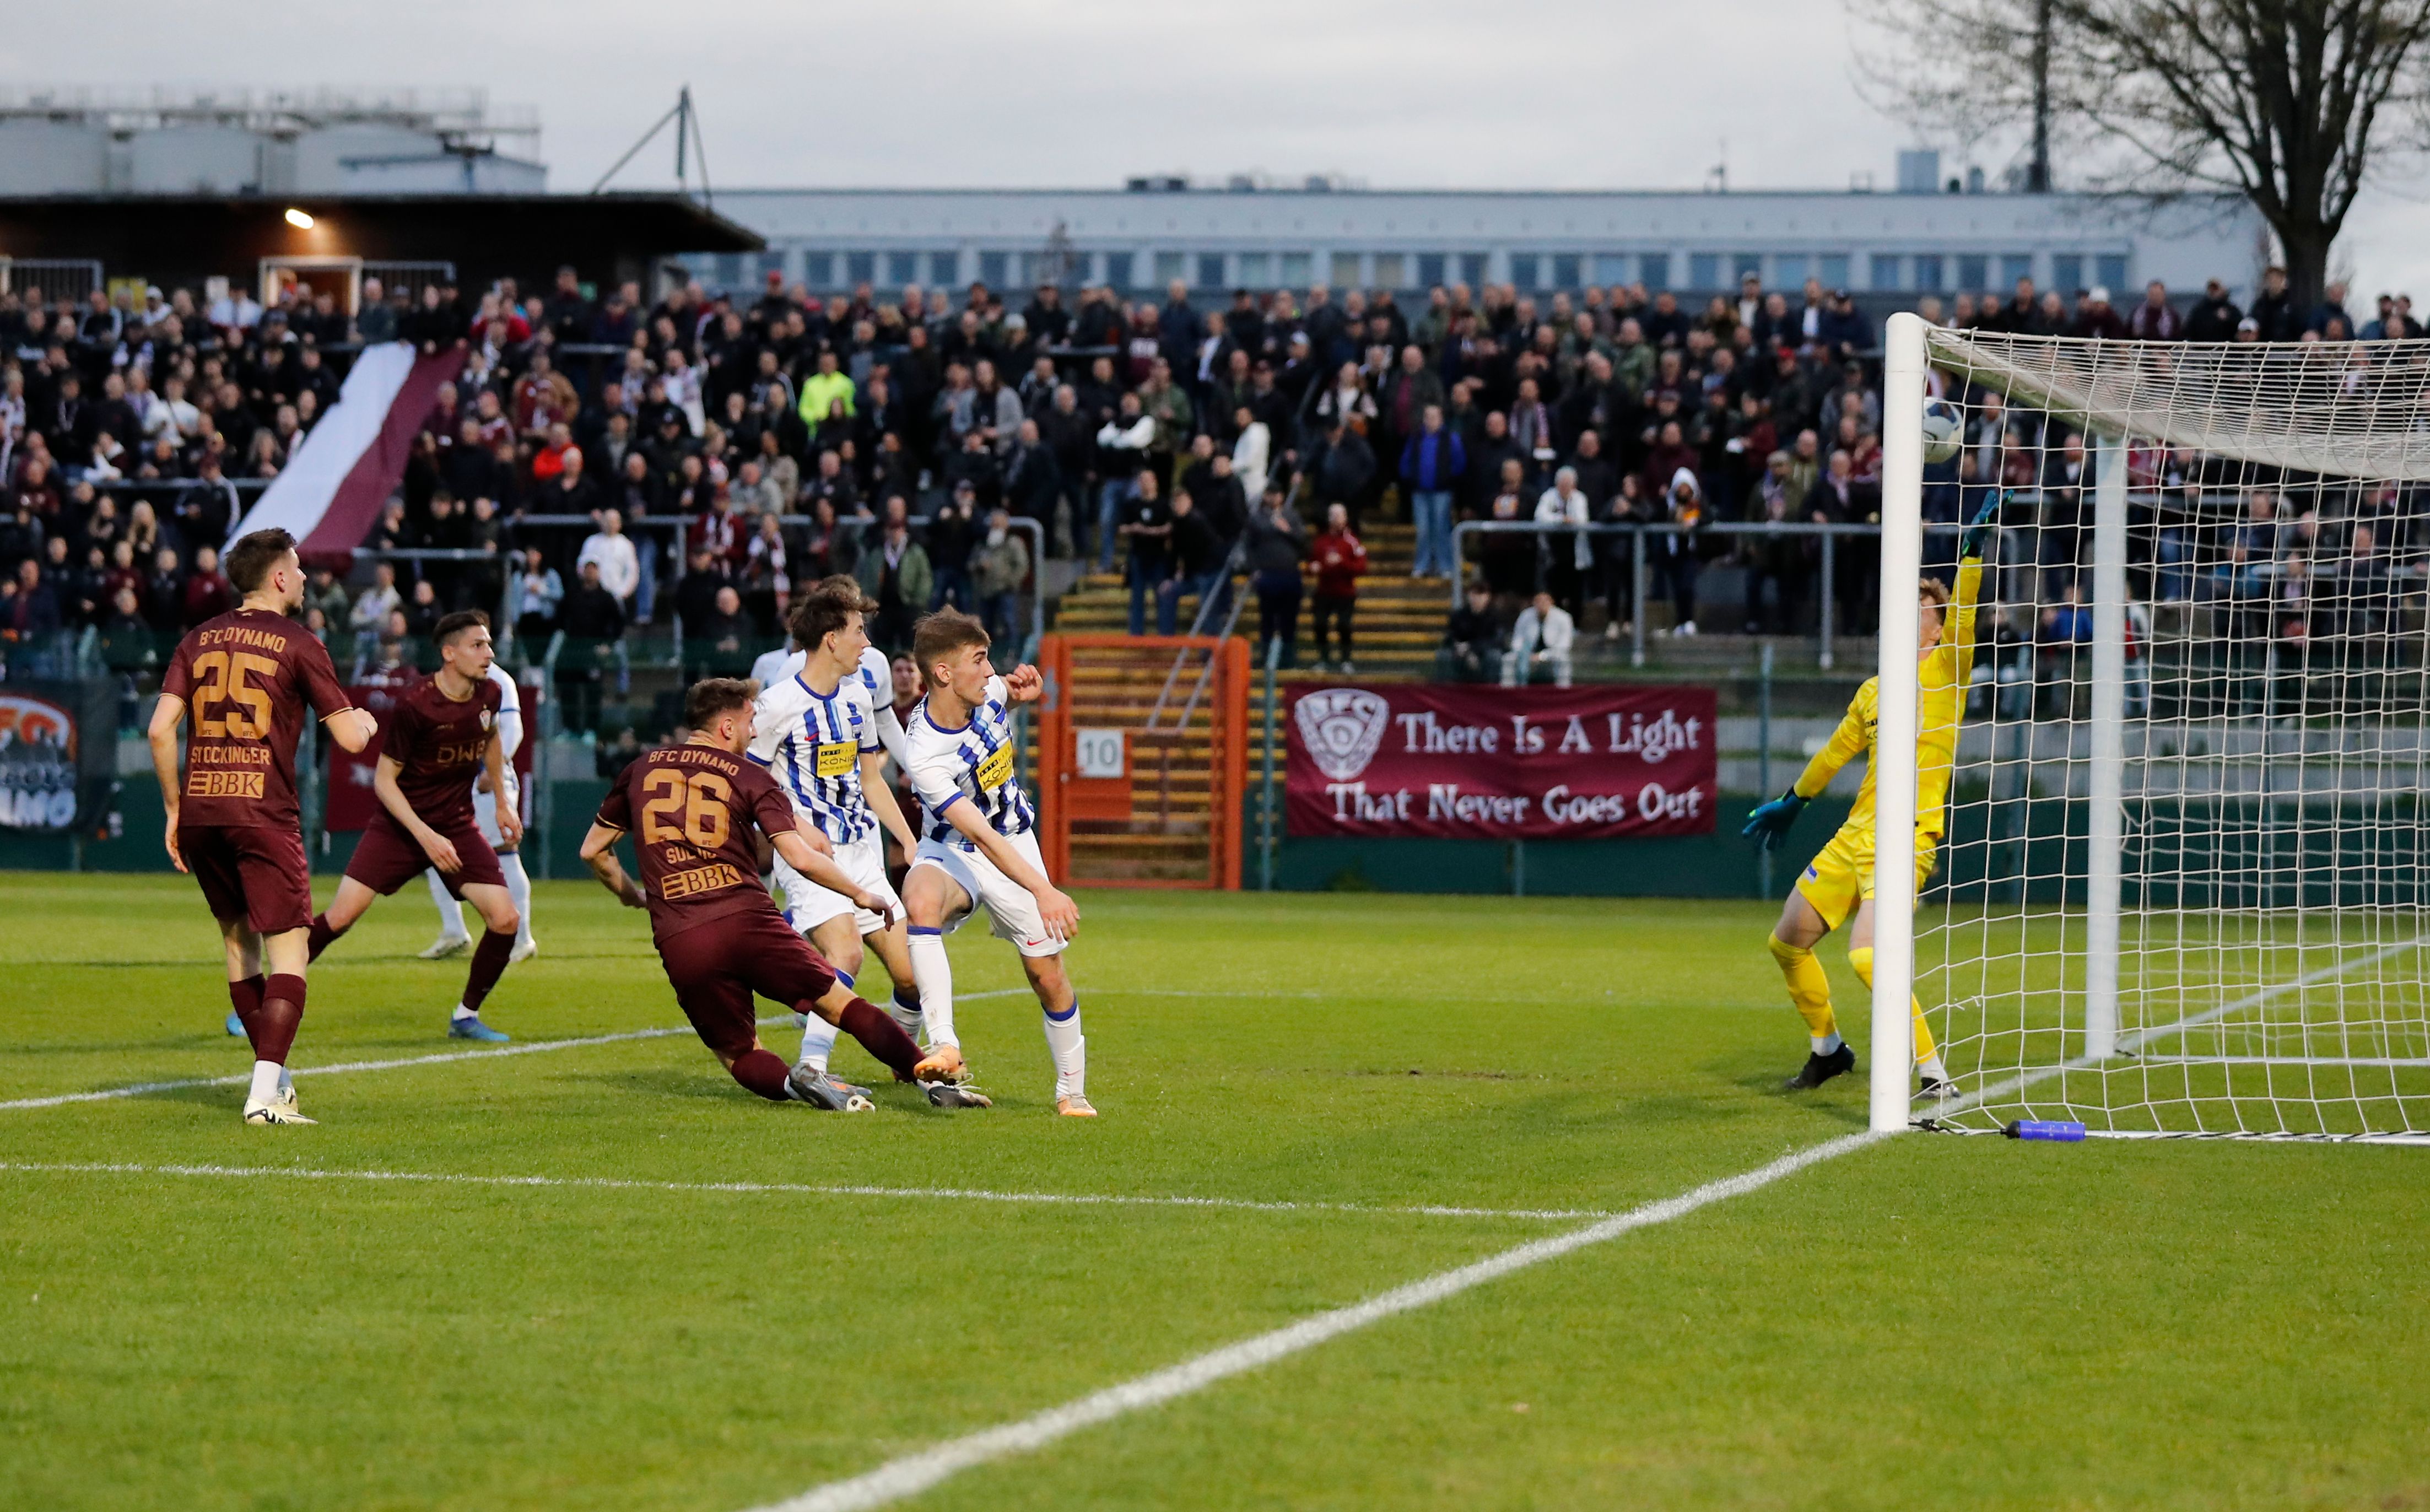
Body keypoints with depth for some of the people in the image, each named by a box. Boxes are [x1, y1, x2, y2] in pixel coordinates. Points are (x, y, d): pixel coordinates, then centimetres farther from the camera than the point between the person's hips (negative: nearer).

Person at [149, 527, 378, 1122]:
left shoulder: (199, 639, 12)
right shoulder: (298, 645, -1)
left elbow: (160, 728, 4)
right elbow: (350, 737, -1)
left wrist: (174, 809, 13)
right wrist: (367, 721, 23)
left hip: (199, 811, 5)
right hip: (262, 812, -5)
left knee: (238, 939, 20)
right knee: (289, 948, -6)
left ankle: (272, 1073, 27)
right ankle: (266, 1093, -20)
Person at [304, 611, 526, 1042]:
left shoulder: (488, 695, -4)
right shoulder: (414, 705, -22)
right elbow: (384, 780, -15)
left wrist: (502, 803, 21)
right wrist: (426, 837, -22)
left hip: (457, 827, 5)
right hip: (400, 825, -5)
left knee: (506, 920, -10)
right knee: (340, 916, -12)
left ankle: (466, 1016, 9)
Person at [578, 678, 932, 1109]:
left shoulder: (640, 771, 16)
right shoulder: (749, 778, 5)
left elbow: (592, 850, 24)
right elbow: (801, 857, -5)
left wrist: (630, 895, 42)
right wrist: (859, 895, 9)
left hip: (679, 943, 2)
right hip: (748, 923, -2)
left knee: (738, 1053, 14)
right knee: (842, 1004, 7)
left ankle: (791, 1083, -18)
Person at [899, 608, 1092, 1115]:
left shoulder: (990, 693, -12)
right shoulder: (924, 754, -30)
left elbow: (1016, 693, 17)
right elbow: (980, 836, -34)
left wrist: (1025, 688, -9)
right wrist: (1043, 891, -41)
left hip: (1016, 841, 5)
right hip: (951, 851, -5)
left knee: (1049, 976, 2)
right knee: (921, 901, -38)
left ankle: (1073, 1092, 21)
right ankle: (946, 1051, -42)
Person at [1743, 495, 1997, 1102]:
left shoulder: (1944, 671, -3)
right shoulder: (1874, 691, 16)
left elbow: (1963, 619, -21)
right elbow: (1836, 752, 30)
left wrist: (1973, 552, -32)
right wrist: (1793, 801, 39)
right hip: (1852, 838, 8)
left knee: (1866, 956, -26)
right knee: (1788, 942, 15)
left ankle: (1935, 1075, -18)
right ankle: (1828, 1050, 37)